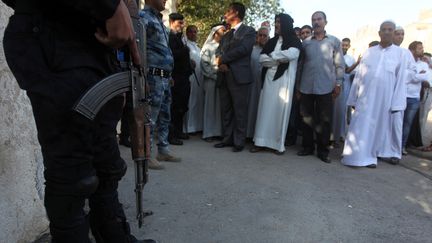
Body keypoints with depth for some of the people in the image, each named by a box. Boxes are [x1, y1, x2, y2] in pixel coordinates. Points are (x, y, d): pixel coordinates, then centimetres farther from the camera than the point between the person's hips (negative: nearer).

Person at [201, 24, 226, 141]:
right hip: (211, 79, -3)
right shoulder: (208, 46, 4)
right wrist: (214, 75, -11)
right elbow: (204, 64, -3)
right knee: (210, 105, -1)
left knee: (220, 106, 3)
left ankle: (218, 131, 9)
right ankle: (208, 133, 3)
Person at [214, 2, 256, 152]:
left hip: (239, 76, -7)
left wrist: (222, 59, -8)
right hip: (224, 76, 7)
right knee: (226, 110, 8)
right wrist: (220, 62, -11)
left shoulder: (249, 31, 3)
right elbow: (219, 51, 12)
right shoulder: (226, 35, 24)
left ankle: (239, 142, 4)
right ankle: (227, 138, 17)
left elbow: (243, 49, -13)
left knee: (239, 110, -3)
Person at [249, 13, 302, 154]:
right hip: (269, 78, 4)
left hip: (284, 80, -4)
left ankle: (279, 144, 5)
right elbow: (262, 58, 5)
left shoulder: (294, 41, 3)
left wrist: (272, 55, -6)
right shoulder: (272, 41, 17)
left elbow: (291, 54, -19)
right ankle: (262, 141, 5)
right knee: (266, 109, 1)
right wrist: (279, 60, -8)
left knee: (280, 110, -2)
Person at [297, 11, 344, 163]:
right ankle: (307, 147, 18)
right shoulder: (305, 42, 10)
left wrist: (338, 84, -2)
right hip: (306, 87, 2)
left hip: (325, 87, -2)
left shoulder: (334, 41, 6)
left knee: (325, 119, 1)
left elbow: (339, 64, 4)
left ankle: (323, 150, 11)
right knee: (307, 118, 6)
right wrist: (297, 85, 7)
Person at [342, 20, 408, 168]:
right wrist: (353, 99, 4)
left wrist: (396, 104, -6)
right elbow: (358, 76, 6)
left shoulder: (400, 54, 2)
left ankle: (369, 156, 21)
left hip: (385, 98, -1)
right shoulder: (369, 52, 6)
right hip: (365, 97, 1)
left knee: (380, 127, 9)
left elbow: (400, 80, -1)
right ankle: (360, 156, 7)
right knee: (361, 126, -1)